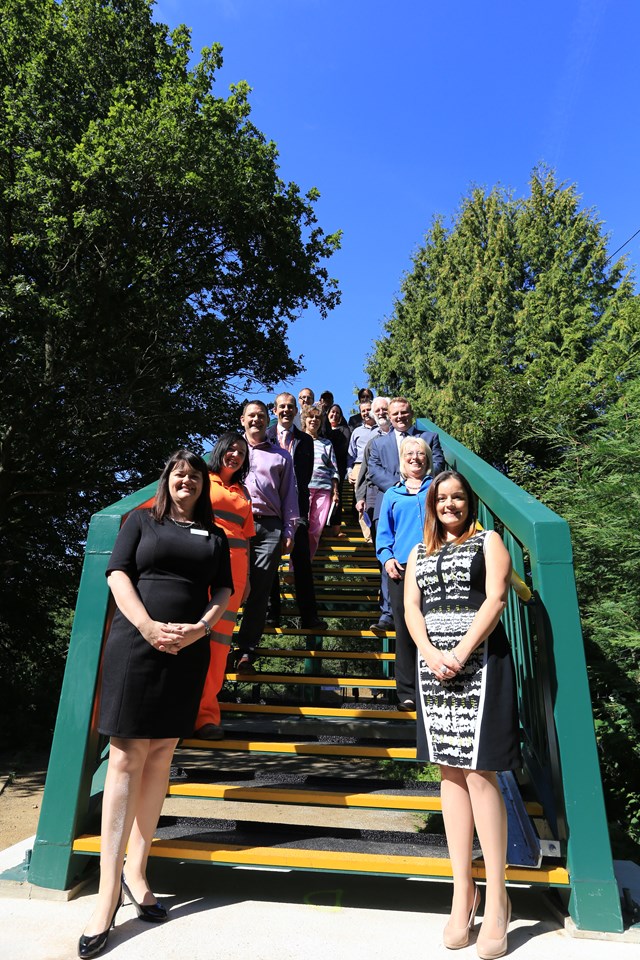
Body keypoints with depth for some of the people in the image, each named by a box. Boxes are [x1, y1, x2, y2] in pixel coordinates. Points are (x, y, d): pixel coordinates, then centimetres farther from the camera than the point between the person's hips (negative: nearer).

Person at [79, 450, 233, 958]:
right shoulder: (141, 521, 9)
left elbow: (224, 591, 9)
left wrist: (199, 627, -10)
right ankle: (109, 892, 5)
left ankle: (136, 869, 22)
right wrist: (148, 626, -15)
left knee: (161, 757, 8)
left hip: (188, 651, 3)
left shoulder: (214, 536, 15)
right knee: (127, 758, -3)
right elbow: (118, 573, -1)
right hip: (136, 644, -3)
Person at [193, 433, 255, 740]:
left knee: (220, 635, 1)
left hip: (234, 564, 4)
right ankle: (204, 712, 0)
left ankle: (205, 708, 7)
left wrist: (247, 577, 16)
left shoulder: (242, 492, 21)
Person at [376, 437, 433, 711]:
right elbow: (383, 533, 14)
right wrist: (387, 557, -4)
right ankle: (407, 692, 13)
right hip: (401, 567, 1)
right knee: (405, 628, 3)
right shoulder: (392, 495, 17)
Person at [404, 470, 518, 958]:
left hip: (480, 661, -4)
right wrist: (430, 653, -10)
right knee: (452, 772, 8)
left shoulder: (488, 540, 5)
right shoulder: (419, 552, 17)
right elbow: (411, 608, 8)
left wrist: (461, 652, -15)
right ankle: (463, 890, 18)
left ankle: (497, 897, 9)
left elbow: (495, 598, -7)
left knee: (479, 773, -5)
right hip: (433, 664, 4)